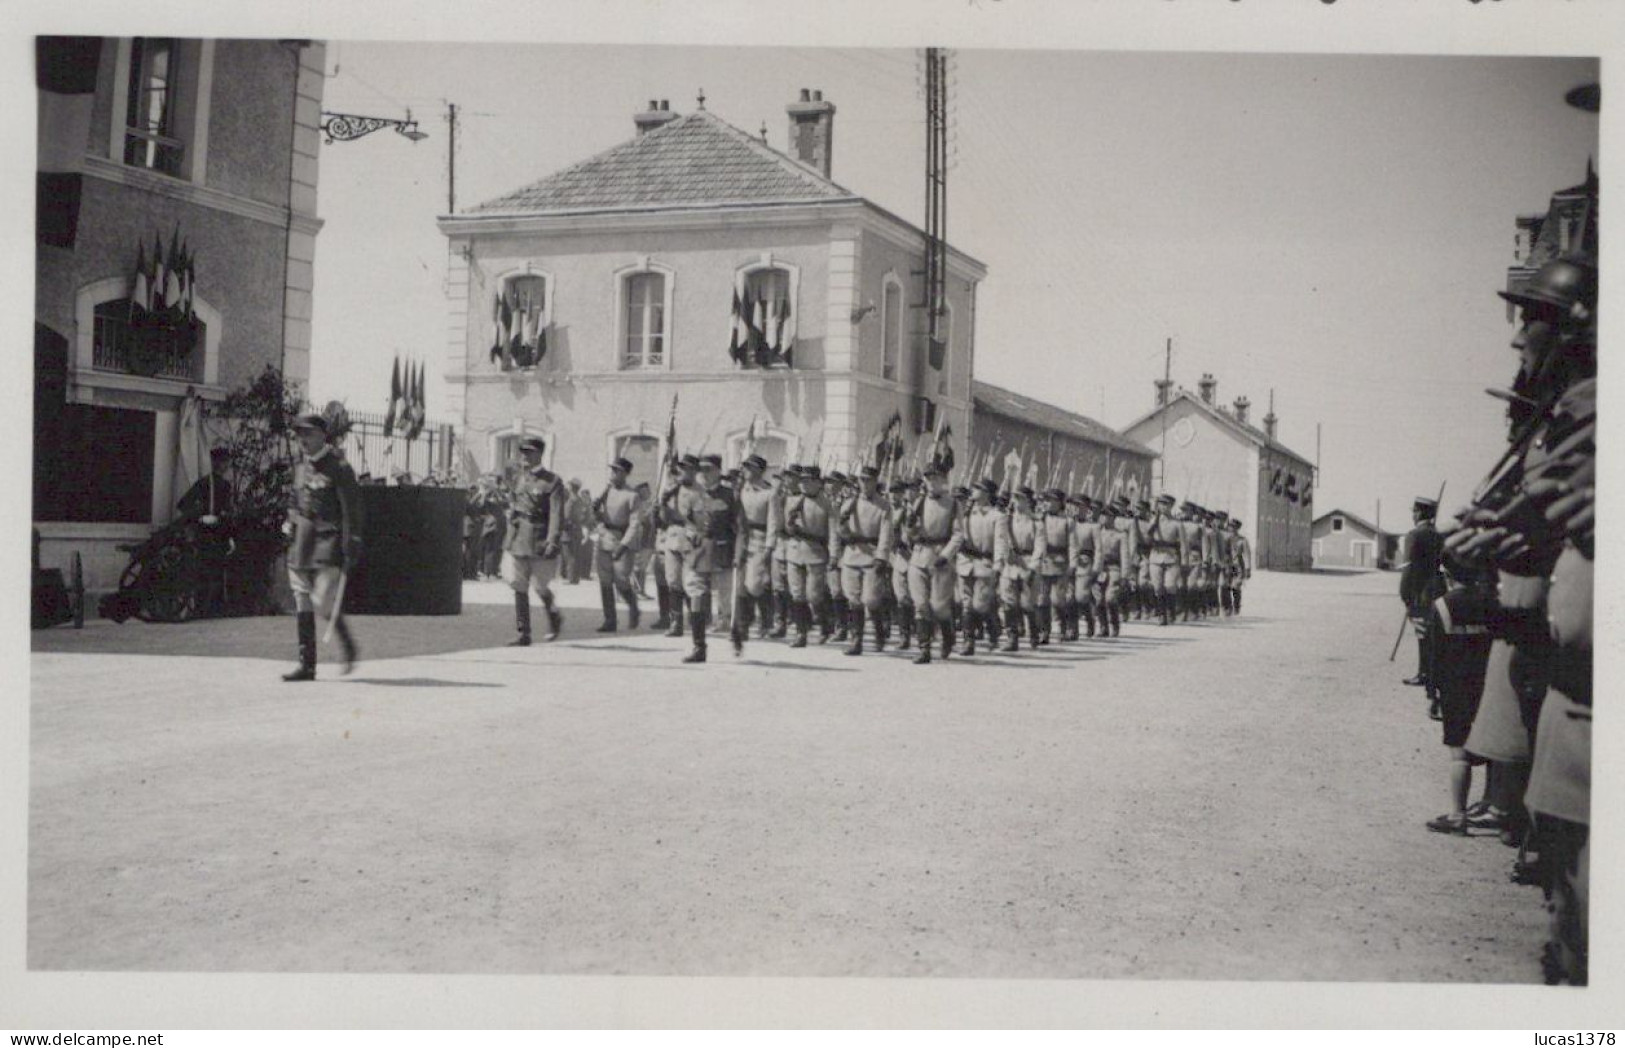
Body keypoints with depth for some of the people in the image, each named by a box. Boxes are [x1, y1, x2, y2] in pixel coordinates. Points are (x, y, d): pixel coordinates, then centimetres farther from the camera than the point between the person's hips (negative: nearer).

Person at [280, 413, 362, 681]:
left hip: (329, 541, -7)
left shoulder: (339, 468, -8)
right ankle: (306, 664, 8)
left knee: (324, 602, -14)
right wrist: (290, 528, 20)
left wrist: (351, 546, -16)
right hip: (302, 541, 7)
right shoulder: (300, 466, 13)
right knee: (302, 606, 4)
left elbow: (351, 510, -11)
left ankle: (347, 646, 12)